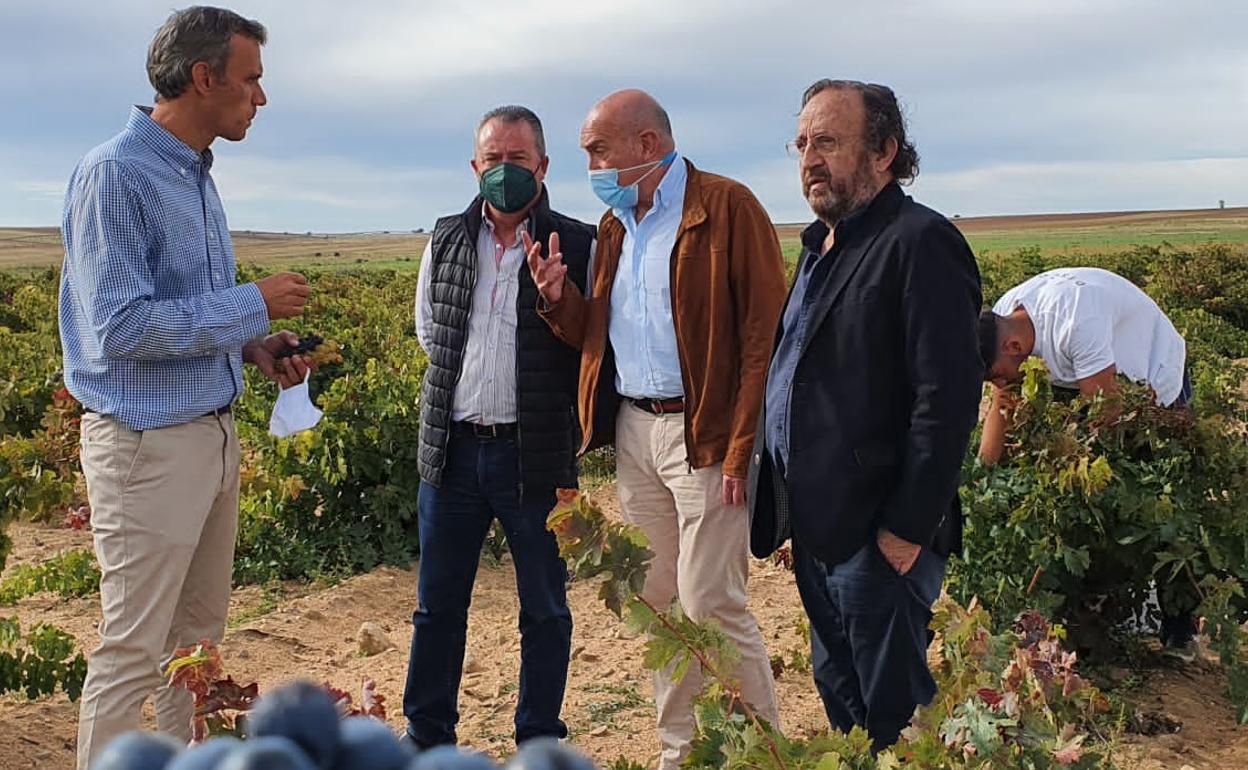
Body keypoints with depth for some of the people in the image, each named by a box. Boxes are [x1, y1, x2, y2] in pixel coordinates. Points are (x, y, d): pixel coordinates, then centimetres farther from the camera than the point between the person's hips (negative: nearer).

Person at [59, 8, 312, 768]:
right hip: (148, 442, -9)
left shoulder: (196, 175, 11)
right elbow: (119, 327, -22)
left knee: (198, 636, 18)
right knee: (134, 651, 1)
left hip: (214, 433, 9)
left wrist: (256, 345, 3)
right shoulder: (115, 174, -15)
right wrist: (255, 305, -17)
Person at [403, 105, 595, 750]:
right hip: (452, 448, 4)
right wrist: (465, 378, 10)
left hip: (537, 454, -3)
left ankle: (538, 743, 25)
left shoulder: (576, 246, -4)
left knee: (545, 610, 9)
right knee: (437, 605, 14)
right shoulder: (447, 242, 8)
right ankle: (426, 739, 30)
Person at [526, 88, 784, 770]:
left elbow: (765, 331, -13)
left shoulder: (727, 207, -8)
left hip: (703, 434, -7)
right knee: (656, 602, 12)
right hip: (632, 432, 7)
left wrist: (743, 449, -18)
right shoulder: (615, 225, 16)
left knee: (711, 605, -5)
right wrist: (558, 298, -3)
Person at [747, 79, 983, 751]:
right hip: (814, 524, 9)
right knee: (839, 698, 20)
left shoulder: (921, 243, -14)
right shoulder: (820, 244, 15)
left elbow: (947, 399, -20)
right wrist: (784, 505, 15)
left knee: (892, 712, 4)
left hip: (875, 534, -9)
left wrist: (908, 528, -20)